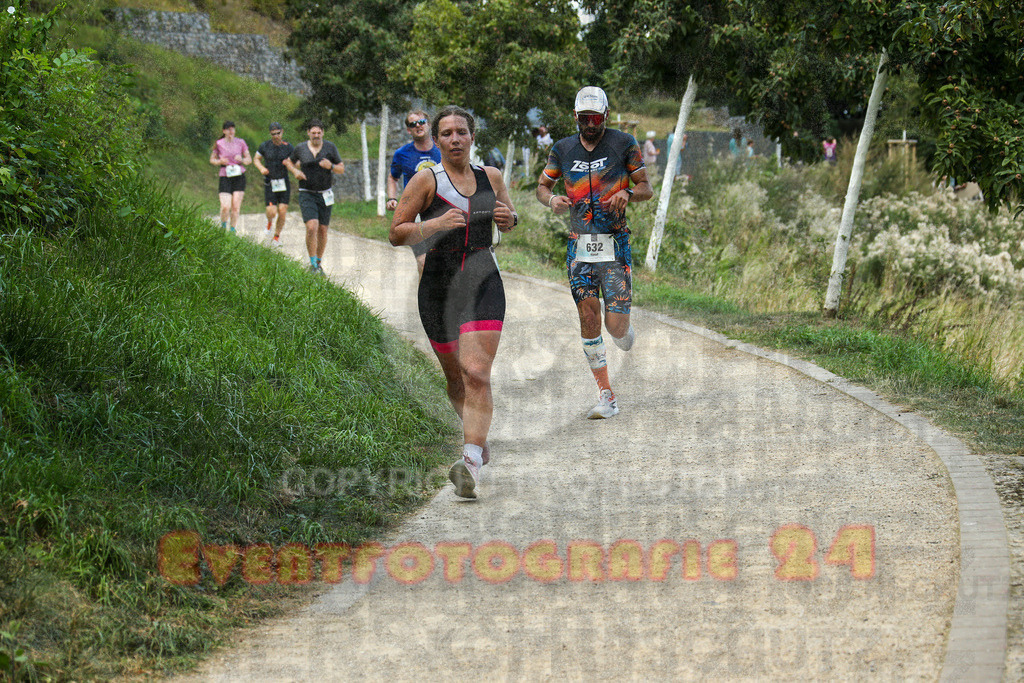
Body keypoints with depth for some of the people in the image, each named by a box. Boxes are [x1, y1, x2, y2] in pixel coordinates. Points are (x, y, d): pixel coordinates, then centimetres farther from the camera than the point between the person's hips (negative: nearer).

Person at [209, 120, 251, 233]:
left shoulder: (240, 142, 3)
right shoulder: (218, 144, 0)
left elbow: (249, 160, 9)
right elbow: (212, 159, 11)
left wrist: (242, 160, -13)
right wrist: (220, 162, -10)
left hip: (239, 177, 1)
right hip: (224, 177, -1)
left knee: (236, 206, -3)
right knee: (225, 207, -12)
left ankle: (233, 230, 12)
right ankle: (223, 225, 18)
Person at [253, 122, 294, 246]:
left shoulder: (288, 147, -2)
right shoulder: (265, 146, -3)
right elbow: (256, 159, 12)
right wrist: (261, 168, -8)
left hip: (284, 183, 1)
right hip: (270, 183, -1)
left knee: (282, 212, -5)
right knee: (272, 212, -12)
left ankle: (277, 236, 16)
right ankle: (269, 222, 26)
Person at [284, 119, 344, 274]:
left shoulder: (330, 147, -2)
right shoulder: (300, 148, -2)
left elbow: (342, 169, 3)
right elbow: (289, 162, 18)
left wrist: (331, 166, -18)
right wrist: (295, 171, -4)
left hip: (325, 195, 2)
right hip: (307, 195, -2)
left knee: (322, 230, 5)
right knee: (312, 227, -19)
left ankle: (318, 263, 23)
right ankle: (312, 264, -11)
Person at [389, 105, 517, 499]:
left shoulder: (491, 177, 8)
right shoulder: (426, 180, -2)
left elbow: (508, 223, 24)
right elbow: (395, 233, -3)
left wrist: (509, 218, 0)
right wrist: (436, 224, -18)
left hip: (483, 286, 0)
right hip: (439, 287, 0)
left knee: (477, 373, -16)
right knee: (455, 376, 12)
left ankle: (470, 464, -23)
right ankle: (478, 439, 40)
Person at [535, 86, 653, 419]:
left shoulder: (624, 144, -1)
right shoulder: (562, 149, 7)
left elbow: (646, 188, 3)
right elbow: (542, 186, 16)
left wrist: (627, 193, -19)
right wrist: (552, 199, -8)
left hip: (615, 245, -2)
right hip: (579, 247, 2)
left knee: (617, 328, -8)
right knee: (589, 320, -3)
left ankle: (625, 333, 31)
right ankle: (606, 396, 5)